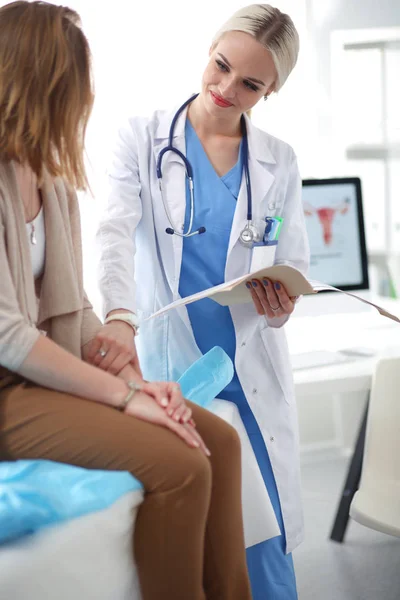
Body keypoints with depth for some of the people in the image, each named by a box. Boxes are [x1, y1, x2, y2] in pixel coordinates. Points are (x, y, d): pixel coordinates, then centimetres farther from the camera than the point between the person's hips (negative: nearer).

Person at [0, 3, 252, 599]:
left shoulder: (55, 185, 11)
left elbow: (75, 308, 11)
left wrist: (134, 379, -4)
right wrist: (123, 395, -20)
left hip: (52, 368, 8)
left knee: (219, 439, -5)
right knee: (178, 464, -22)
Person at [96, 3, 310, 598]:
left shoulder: (278, 163, 10)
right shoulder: (142, 138, 3)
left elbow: (295, 268, 12)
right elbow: (117, 231, -12)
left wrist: (282, 306, -13)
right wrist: (120, 317, -30)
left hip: (251, 367, 2)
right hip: (166, 363, -2)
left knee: (263, 539, 2)